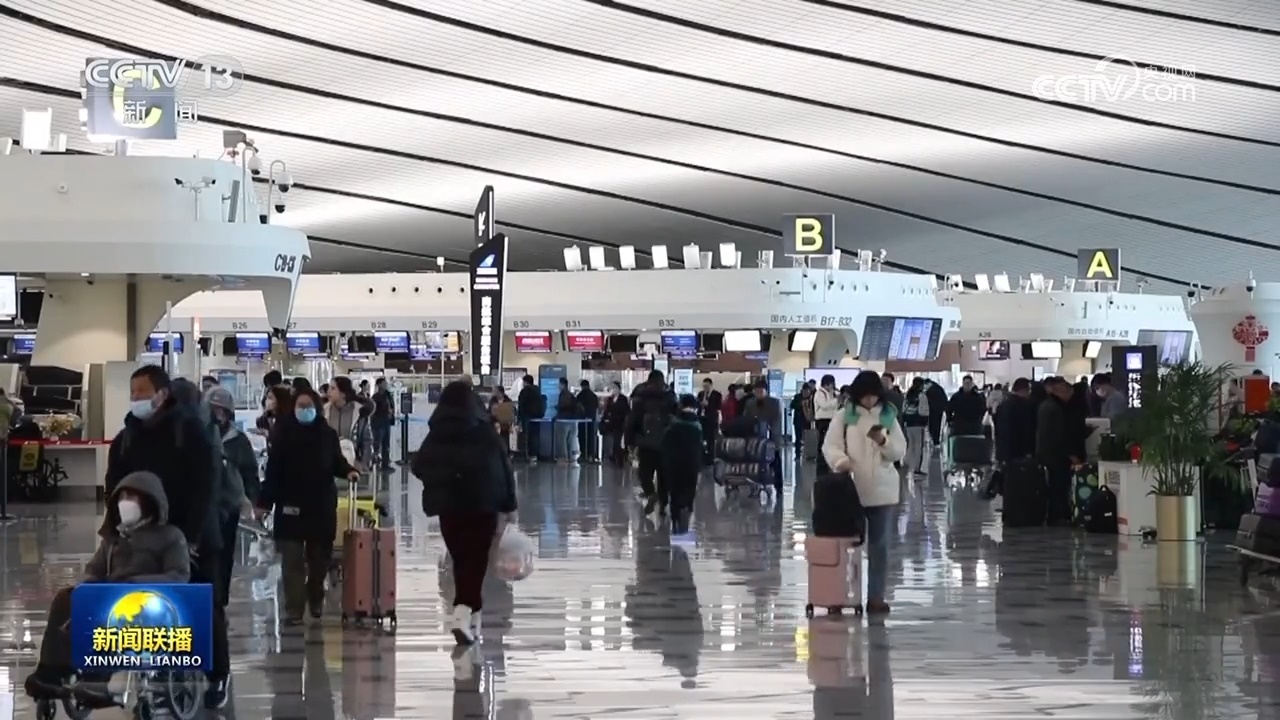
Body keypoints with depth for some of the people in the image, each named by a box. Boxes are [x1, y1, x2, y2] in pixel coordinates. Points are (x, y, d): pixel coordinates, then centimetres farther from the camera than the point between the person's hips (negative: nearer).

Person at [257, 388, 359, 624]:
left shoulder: (328, 434, 2)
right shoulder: (283, 433, -4)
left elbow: (337, 462, 11)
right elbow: (272, 469, -4)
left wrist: (349, 471, -12)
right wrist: (264, 502, -6)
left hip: (322, 505, 2)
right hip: (290, 505, -2)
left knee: (320, 557, 12)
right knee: (292, 560, -4)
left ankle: (316, 600, 33)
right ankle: (294, 609, -2)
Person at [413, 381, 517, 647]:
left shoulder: (435, 435, 2)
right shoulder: (484, 431, -4)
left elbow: (419, 467, 2)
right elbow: (504, 469, -3)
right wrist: (509, 505, 4)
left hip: (448, 506, 3)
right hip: (482, 505, -3)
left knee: (461, 559, 16)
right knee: (476, 560, -3)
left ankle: (472, 615, 20)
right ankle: (464, 612, -22)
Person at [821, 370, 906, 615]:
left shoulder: (889, 417, 6)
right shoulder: (844, 417, 2)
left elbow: (900, 451, 2)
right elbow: (830, 445, -5)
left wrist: (883, 441, -17)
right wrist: (840, 460, -25)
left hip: (881, 490, 1)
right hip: (851, 489, -1)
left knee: (879, 544, 2)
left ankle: (876, 597, 5)